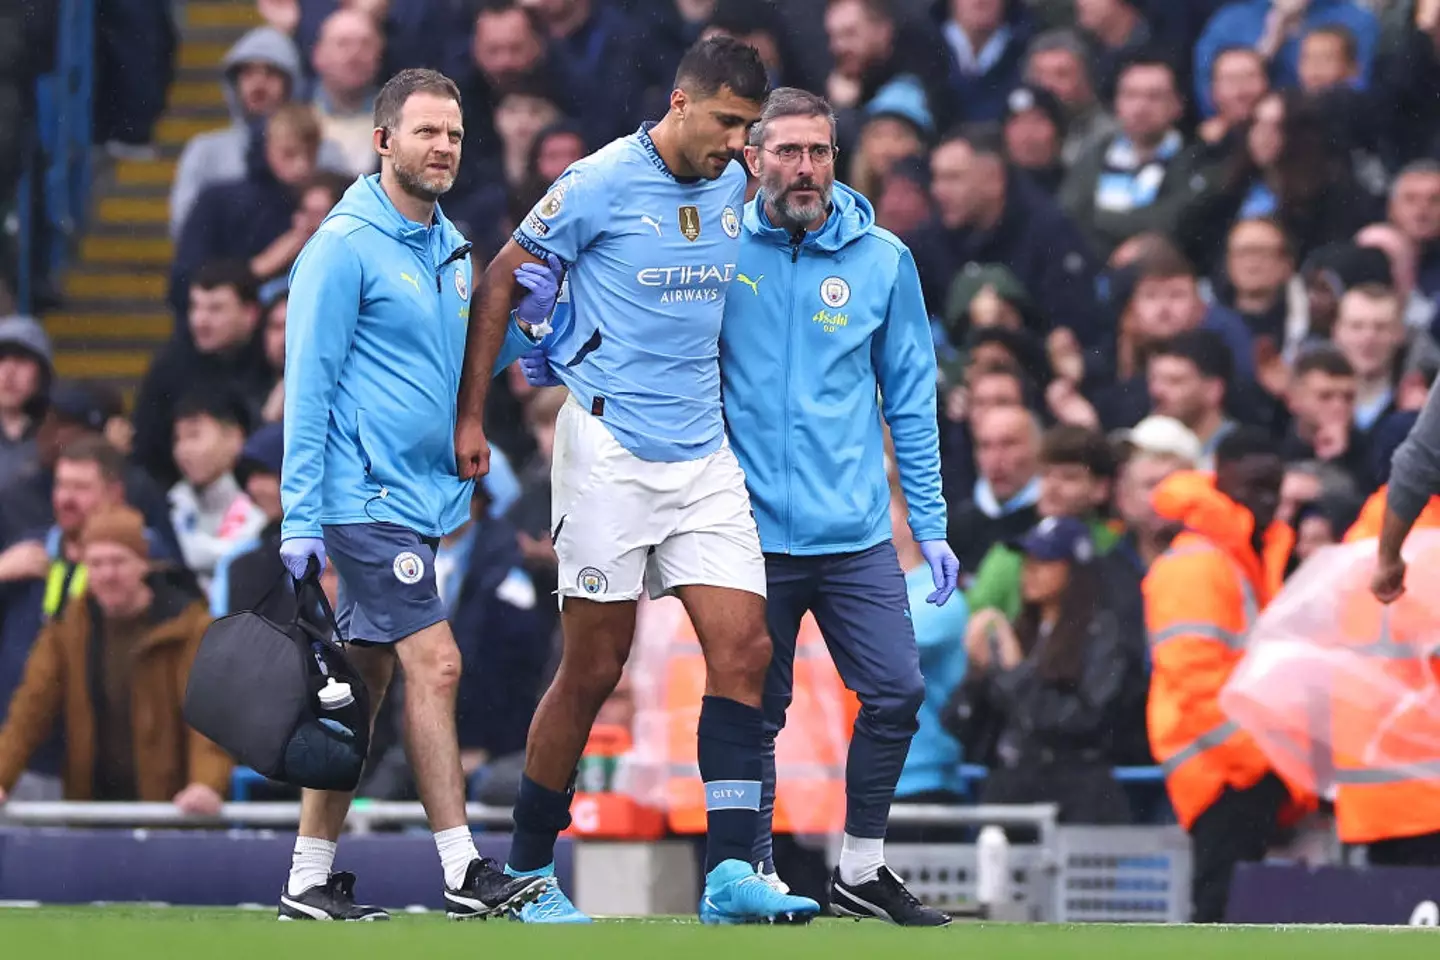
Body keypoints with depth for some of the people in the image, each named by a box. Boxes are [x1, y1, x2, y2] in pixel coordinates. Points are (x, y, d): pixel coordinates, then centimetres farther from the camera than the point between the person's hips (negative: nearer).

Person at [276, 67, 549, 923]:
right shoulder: (346, 246, -9)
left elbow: (466, 363, 22)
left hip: (425, 498, 8)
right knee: (436, 664, -13)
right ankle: (464, 874, -13)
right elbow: (308, 385, -11)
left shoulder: (451, 247, 15)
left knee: (364, 685, 8)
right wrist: (298, 515, -15)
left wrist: (519, 322, 1)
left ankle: (311, 879, 12)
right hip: (368, 498, -8)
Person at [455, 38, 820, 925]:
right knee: (594, 668, -2)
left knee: (743, 648, -8)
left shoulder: (733, 188, 9)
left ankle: (731, 872, -13)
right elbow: (500, 284, -1)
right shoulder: (601, 185, -10)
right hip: (610, 446, -6)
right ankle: (529, 870, 12)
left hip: (705, 454, 6)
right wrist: (470, 416, -2)